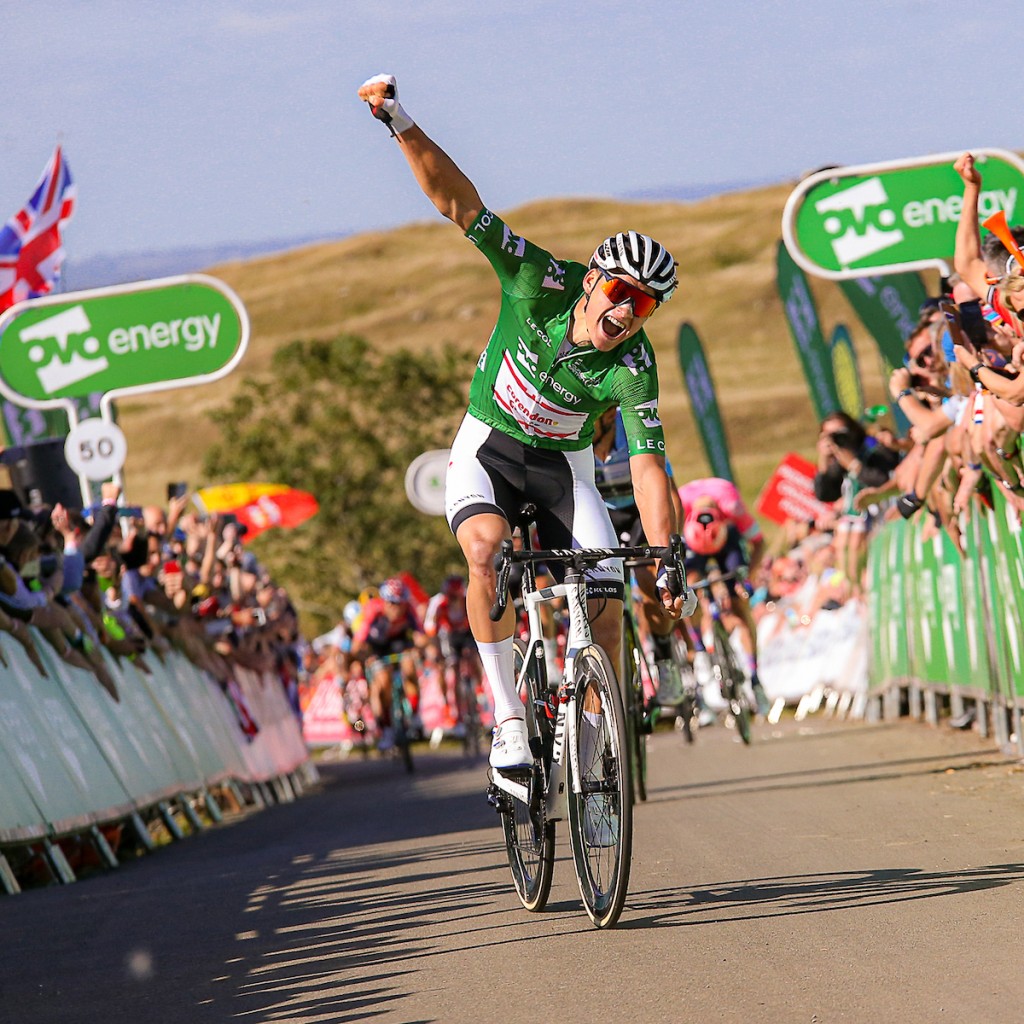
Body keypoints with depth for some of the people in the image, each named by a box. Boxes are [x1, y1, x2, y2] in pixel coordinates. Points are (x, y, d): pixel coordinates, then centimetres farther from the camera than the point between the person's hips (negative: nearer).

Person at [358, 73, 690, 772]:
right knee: (488, 550, -32)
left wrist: (668, 558, -34)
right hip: (487, 450, -1)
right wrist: (402, 123, -36)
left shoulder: (633, 369, -23)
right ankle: (508, 717, -25)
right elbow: (462, 204, -28)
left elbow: (648, 467, -24)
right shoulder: (545, 282, -24)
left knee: (606, 604, -16)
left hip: (562, 466, 1)